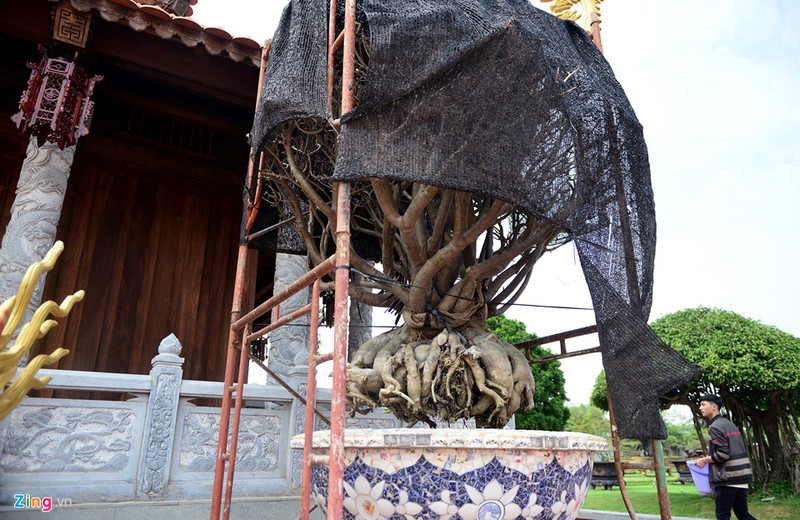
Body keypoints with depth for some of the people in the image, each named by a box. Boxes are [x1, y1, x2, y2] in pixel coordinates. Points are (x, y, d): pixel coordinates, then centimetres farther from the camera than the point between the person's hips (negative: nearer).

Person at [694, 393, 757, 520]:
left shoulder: (715, 427, -12)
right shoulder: (730, 424, 16)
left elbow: (722, 454, -21)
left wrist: (704, 460, -6)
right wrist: (709, 459, 22)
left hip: (727, 477, -9)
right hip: (741, 475, 9)